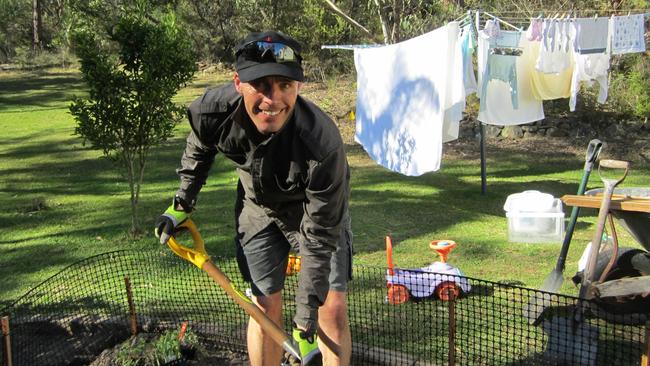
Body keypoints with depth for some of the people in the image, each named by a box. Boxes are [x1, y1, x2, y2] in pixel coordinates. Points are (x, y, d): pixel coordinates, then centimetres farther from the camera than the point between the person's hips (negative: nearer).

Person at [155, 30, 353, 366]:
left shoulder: (322, 143, -39)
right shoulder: (213, 111, -30)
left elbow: (319, 237, -29)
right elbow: (199, 149, -1)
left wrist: (306, 314, -25)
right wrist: (181, 205, 6)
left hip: (319, 208, -2)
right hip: (258, 208, 3)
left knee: (333, 309, -5)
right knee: (266, 307, 4)